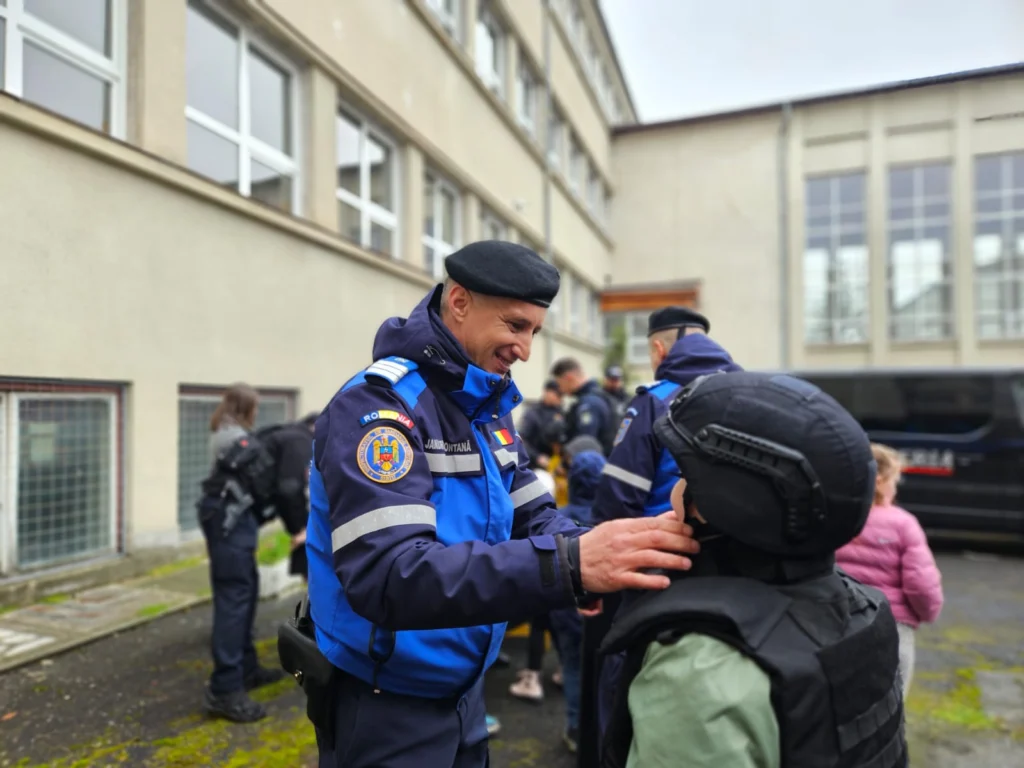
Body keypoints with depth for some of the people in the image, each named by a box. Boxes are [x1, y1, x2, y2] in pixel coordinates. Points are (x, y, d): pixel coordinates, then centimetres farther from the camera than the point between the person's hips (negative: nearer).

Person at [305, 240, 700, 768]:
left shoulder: (489, 409, 4)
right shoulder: (379, 403, -23)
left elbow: (532, 515, 2)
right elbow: (386, 575, -34)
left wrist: (592, 551, -20)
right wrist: (567, 565, -43)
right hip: (385, 704, -7)